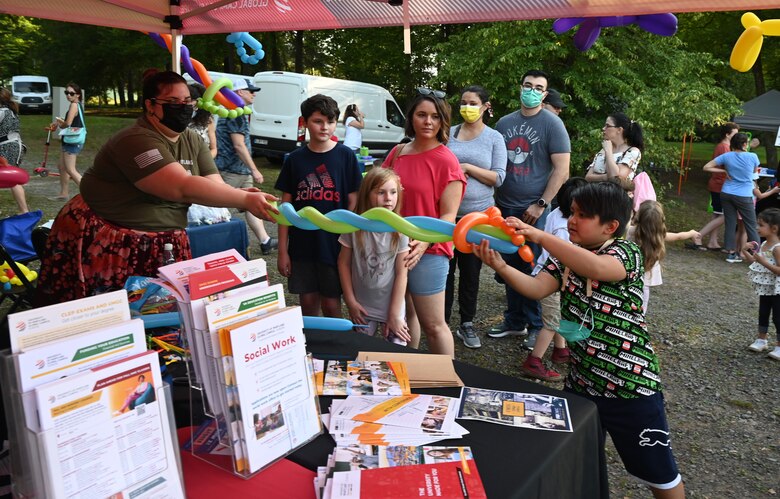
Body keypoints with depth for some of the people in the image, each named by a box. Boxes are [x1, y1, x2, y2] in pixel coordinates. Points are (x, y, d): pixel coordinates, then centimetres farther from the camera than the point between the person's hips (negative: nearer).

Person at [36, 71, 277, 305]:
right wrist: (245, 200, -29)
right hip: (104, 242, -6)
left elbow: (215, 186, -3)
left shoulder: (193, 141, 6)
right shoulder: (136, 141, -20)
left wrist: (244, 197, -25)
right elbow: (183, 188, -30)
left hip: (161, 245, 7)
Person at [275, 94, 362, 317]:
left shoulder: (345, 156, -3)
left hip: (334, 244, -2)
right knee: (308, 303, 11)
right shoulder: (295, 159, 2)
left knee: (331, 305, 6)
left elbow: (353, 202, -1)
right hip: (301, 246, 2)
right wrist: (282, 250, 1)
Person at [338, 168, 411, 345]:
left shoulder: (400, 230, -10)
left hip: (392, 308, -1)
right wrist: (350, 302, -2)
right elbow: (344, 263, 0)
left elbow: (401, 273, -8)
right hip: (362, 308, 1)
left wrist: (394, 314, -8)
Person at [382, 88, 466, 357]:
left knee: (432, 325, 1)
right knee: (405, 314, 17)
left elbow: (449, 216, -12)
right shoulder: (397, 153, 6)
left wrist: (424, 241, -28)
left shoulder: (446, 161, -10)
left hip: (428, 251, -5)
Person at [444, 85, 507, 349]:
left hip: (478, 214, 0)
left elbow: (498, 177, -4)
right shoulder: (449, 134, 7)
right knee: (445, 268, 3)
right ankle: (442, 322, 16)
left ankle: (467, 324, 23)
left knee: (471, 272, 10)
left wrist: (467, 167, -13)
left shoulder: (494, 138, 3)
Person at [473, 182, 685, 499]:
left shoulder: (626, 253, -13)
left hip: (630, 384, -6)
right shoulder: (566, 256, 6)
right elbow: (536, 288, -10)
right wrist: (501, 266, -27)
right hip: (580, 379, 6)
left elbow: (595, 266, -37)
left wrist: (538, 235, -39)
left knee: (657, 471, 11)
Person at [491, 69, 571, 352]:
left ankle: (537, 327, 14)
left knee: (534, 271, 0)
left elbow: (562, 169, -9)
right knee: (510, 268, 12)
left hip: (534, 211, -5)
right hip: (505, 208, 5)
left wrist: (541, 204, -14)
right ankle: (514, 321, 25)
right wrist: (494, 198, 9)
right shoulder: (504, 123, 12)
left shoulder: (552, 124, -4)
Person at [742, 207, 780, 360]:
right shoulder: (763, 244, 4)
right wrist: (746, 253, 2)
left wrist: (763, 261, -33)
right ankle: (761, 340, 32)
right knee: (763, 314, 18)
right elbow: (756, 262, 15)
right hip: (765, 288, 8)